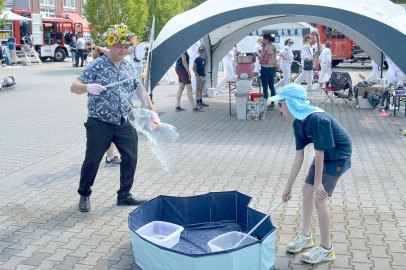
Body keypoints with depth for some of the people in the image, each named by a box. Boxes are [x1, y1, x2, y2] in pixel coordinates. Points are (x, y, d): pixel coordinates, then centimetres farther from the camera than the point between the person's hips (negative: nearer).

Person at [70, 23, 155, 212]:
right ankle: (84, 195, 24)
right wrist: (88, 87, -33)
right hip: (99, 124, -5)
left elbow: (140, 90, 16)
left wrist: (152, 110, 9)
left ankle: (124, 195, 21)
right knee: (92, 160, 3)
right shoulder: (96, 66, -8)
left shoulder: (128, 67, 8)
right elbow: (74, 87, -12)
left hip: (124, 123, 5)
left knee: (130, 158, 5)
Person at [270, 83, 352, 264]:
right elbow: (299, 157, -2)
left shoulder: (318, 119, -32)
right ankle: (306, 237, 30)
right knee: (307, 189, 13)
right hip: (324, 153, 9)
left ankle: (327, 249, 6)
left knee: (320, 198, -10)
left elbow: (319, 153, -25)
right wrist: (288, 186, 0)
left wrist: (318, 182, -16)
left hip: (338, 156, -9)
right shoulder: (298, 123, -6)